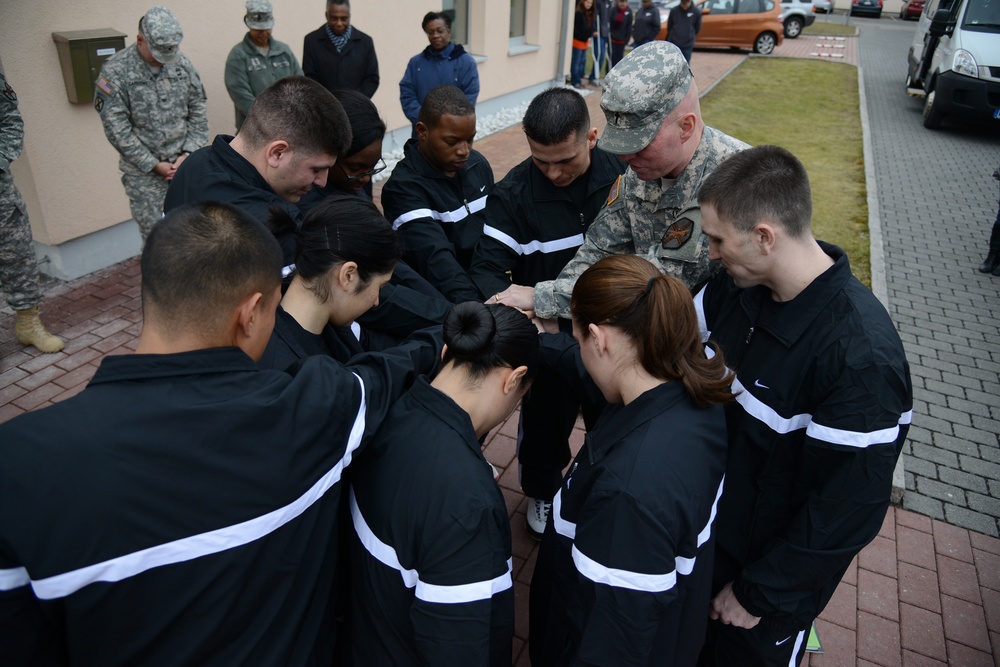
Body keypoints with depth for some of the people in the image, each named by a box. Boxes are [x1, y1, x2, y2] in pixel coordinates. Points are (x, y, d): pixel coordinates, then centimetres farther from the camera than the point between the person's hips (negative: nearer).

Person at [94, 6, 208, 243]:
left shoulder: (182, 63, 2)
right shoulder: (116, 70, -9)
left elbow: (198, 112, 6)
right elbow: (116, 128, -10)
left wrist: (189, 153, -5)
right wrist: (153, 164, -11)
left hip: (185, 164, 3)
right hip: (143, 171, -3)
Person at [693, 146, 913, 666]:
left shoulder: (860, 357, -34)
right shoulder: (741, 285, -13)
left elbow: (848, 510, -27)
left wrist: (759, 594, -15)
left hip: (776, 563, -5)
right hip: (710, 528, 6)